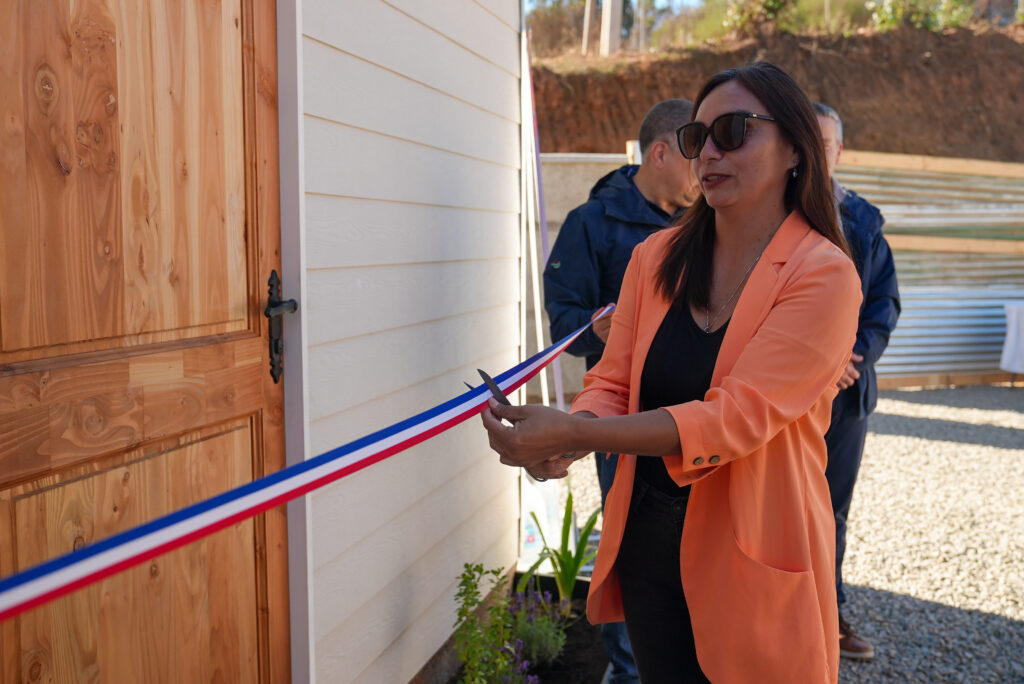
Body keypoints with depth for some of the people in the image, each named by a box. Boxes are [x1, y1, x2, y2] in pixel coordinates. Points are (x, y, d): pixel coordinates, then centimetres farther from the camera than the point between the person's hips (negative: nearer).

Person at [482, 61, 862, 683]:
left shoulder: (825, 275, -14)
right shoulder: (656, 258, 3)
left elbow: (736, 417, -24)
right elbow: (614, 384, 1)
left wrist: (574, 433, -33)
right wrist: (564, 443, -23)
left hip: (753, 560, -4)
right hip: (649, 540, 4)